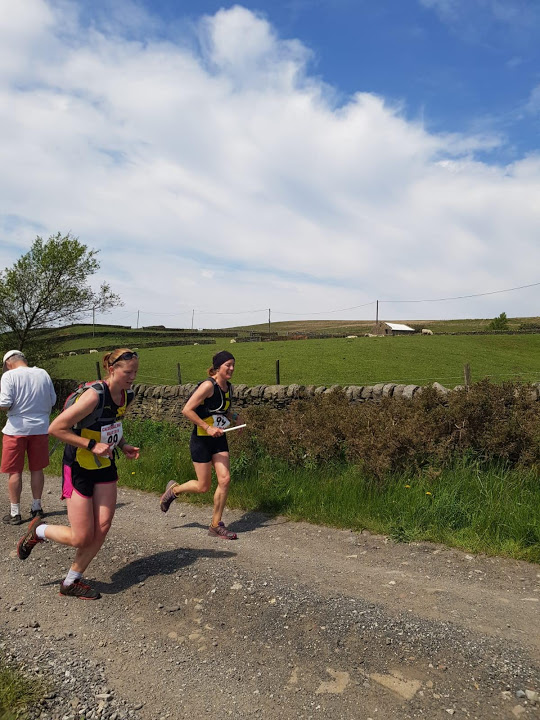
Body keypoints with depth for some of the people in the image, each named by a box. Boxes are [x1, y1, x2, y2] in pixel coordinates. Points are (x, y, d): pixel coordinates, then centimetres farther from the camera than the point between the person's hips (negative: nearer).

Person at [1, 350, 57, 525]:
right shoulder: (43, 374, 3)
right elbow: (53, 400, 7)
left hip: (16, 429, -4)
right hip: (40, 427, 4)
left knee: (14, 472, 6)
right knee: (37, 469, 14)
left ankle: (15, 513, 11)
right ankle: (37, 507, 24)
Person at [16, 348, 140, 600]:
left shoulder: (127, 395, -2)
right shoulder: (95, 395, -27)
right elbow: (56, 428, -23)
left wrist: (122, 445, 1)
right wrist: (92, 445, -25)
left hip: (105, 466, 7)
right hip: (79, 468, -7)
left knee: (102, 528, 2)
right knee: (81, 538, -2)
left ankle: (71, 582, 22)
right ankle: (38, 531, 28)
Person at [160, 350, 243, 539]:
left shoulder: (228, 387, 6)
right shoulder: (208, 385, -18)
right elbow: (187, 410, -20)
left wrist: (234, 417, 5)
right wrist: (208, 428, -22)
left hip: (219, 439, 7)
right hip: (201, 440, -7)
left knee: (225, 479, -4)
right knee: (203, 486, 1)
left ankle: (216, 525, 11)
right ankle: (174, 489, 32)